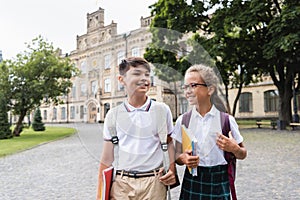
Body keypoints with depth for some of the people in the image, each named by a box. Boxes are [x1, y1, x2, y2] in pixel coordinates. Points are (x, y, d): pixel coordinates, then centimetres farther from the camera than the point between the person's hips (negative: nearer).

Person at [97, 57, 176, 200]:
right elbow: (107, 158, 5)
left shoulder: (162, 110, 1)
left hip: (154, 183, 0)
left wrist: (172, 170, -5)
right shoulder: (113, 115, 2)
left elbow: (169, 142, 10)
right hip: (121, 184, 1)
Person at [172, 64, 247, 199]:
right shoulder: (182, 120, -2)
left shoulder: (226, 120, -6)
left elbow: (242, 155, 5)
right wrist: (182, 159, -18)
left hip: (219, 183, -1)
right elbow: (177, 155, 4)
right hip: (191, 182, 1)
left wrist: (234, 149, -17)